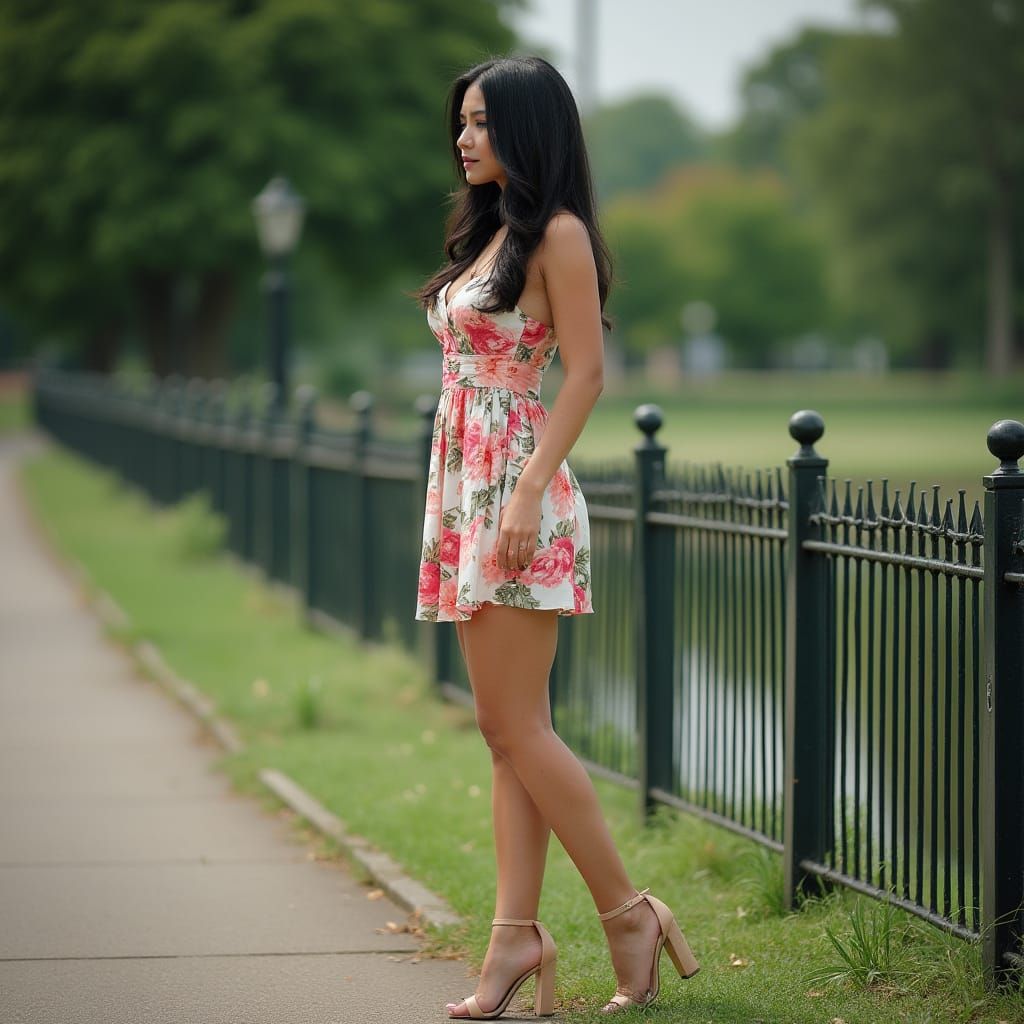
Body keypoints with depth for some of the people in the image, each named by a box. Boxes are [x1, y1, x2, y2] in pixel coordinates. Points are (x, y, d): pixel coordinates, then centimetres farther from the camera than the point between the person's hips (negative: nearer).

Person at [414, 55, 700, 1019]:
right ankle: (517, 933, 6)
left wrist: (528, 492, -21)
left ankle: (630, 912, 0)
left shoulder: (557, 234, -8)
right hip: (464, 488, 9)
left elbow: (585, 374, -14)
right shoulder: (487, 231, 17)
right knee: (507, 729, 6)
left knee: (515, 727, -9)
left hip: (518, 492, -9)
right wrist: (454, 500, 17)